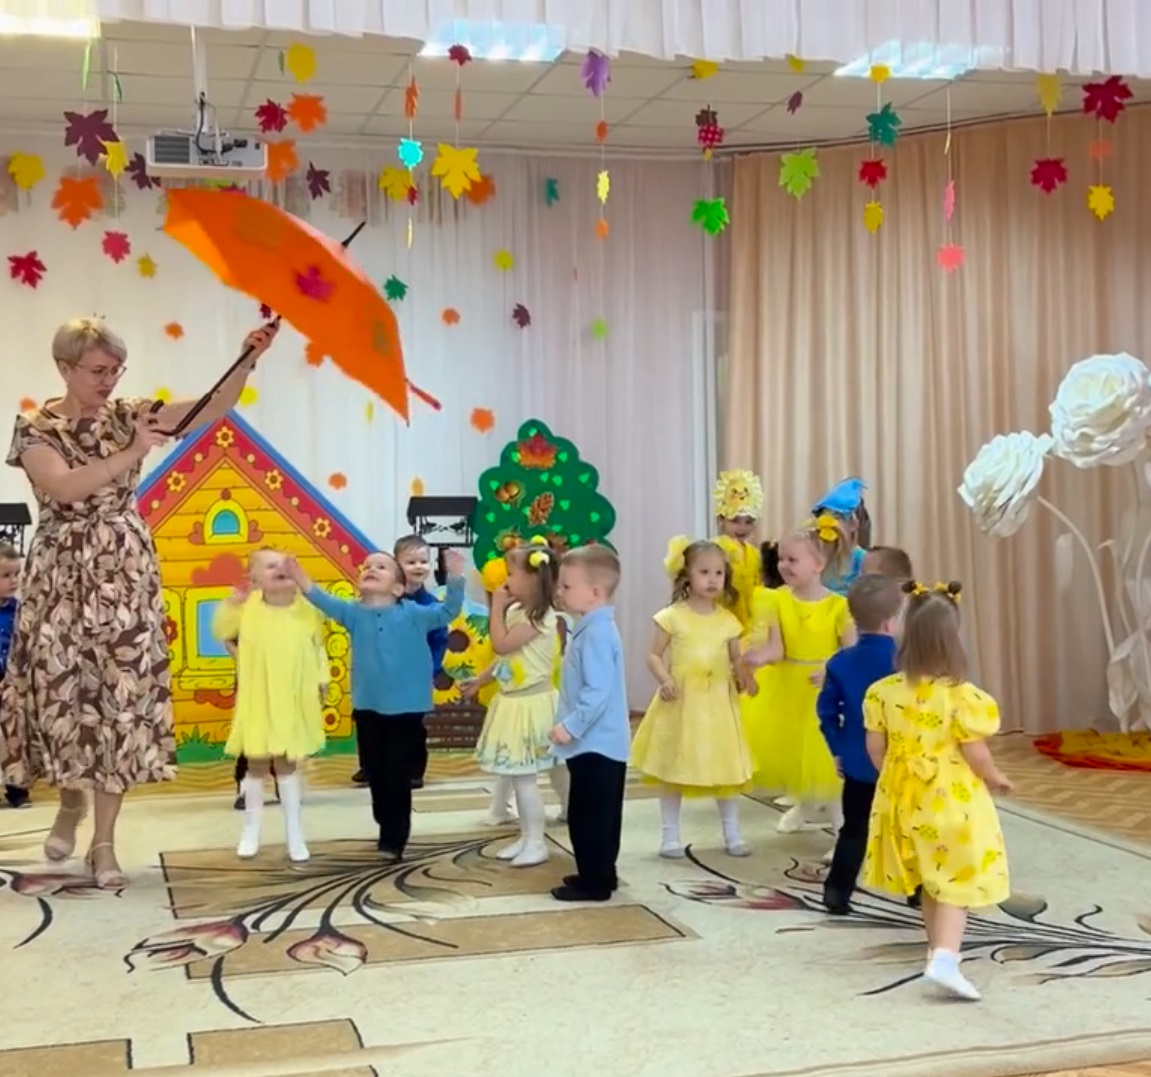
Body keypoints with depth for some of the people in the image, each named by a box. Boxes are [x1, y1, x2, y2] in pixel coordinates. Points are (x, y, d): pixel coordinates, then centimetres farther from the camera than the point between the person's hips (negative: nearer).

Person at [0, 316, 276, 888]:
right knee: (61, 691, 2)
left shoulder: (130, 414, 4)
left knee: (122, 696, -2)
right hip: (61, 575, -1)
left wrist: (247, 361, -22)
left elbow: (212, 410, -7)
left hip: (125, 573, 2)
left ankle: (104, 842, 7)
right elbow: (64, 486, -21)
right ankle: (71, 798, 35)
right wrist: (132, 453, -22)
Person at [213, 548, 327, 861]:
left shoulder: (306, 610, -6)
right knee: (256, 764, 12)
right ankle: (251, 830, 30)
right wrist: (228, 606, -11)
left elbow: (317, 649, 5)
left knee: (287, 764, 12)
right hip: (257, 701, 0)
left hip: (293, 702, 0)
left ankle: (294, 833, 22)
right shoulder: (247, 607, -9)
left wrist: (321, 680, -3)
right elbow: (221, 632, 5)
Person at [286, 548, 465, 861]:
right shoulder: (355, 614, 2)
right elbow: (327, 603, -9)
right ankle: (387, 830, 30)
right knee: (376, 775, 14)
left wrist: (455, 579, -23)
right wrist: (302, 581, -25)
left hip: (405, 709, -3)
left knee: (398, 777, 0)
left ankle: (394, 839, 9)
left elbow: (447, 612, -8)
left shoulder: (413, 614, -4)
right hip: (367, 708, 4)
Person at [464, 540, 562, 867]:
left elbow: (501, 645, -22)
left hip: (530, 703, -9)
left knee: (524, 777, -5)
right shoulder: (517, 611, 10)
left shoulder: (541, 616, -18)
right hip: (513, 702, 9)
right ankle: (526, 837, 23)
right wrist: (479, 681, 19)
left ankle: (537, 843, 4)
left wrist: (496, 607, -13)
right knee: (518, 776, 14)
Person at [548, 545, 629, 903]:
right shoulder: (591, 628, 12)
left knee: (588, 816, -3)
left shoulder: (597, 633, -20)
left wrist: (571, 726, -24)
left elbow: (598, 692, -27)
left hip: (595, 743, -11)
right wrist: (571, 725, 19)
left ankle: (594, 882, 5)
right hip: (598, 741, 11)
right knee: (598, 815, 19)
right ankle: (600, 874, 29)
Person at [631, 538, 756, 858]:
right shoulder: (673, 616, -6)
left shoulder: (728, 620, 3)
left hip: (718, 703, 2)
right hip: (681, 702, -2)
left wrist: (743, 676, -11)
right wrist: (664, 681, -20)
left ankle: (732, 833, 20)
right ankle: (670, 835, 17)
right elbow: (654, 655, -3)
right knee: (673, 767, 6)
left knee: (726, 767, 8)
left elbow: (736, 660, 9)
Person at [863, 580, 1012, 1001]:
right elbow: (975, 754, -15)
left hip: (906, 798, 5)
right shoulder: (963, 696, -18)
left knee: (930, 880, 22)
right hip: (951, 800, -5)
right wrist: (996, 778, 5)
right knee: (956, 883, 0)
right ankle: (944, 958, -16)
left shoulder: (884, 691, -6)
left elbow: (875, 748, 0)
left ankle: (938, 948, 35)